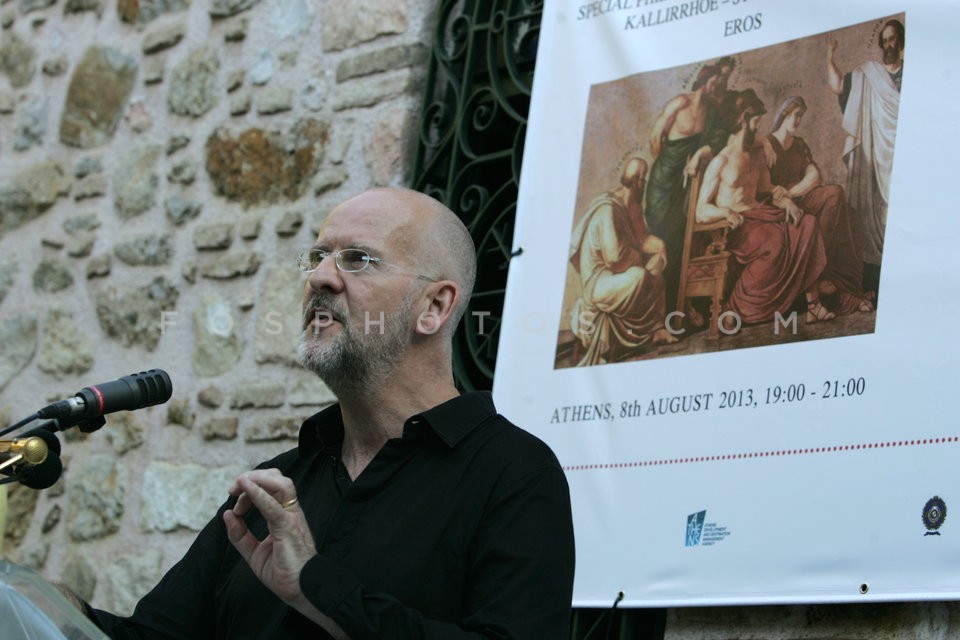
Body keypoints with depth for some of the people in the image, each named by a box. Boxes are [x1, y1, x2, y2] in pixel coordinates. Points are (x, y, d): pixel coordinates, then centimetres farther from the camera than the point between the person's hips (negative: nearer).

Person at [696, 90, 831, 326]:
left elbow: (767, 189, 22)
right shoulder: (720, 162, -9)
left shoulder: (757, 154, 15)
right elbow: (702, 210, -11)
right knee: (774, 243, -34)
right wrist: (727, 212, -29)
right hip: (734, 224, -8)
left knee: (807, 224, -15)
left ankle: (812, 302, -21)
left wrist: (786, 201, 1)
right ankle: (733, 311, -26)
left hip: (757, 214, 8)